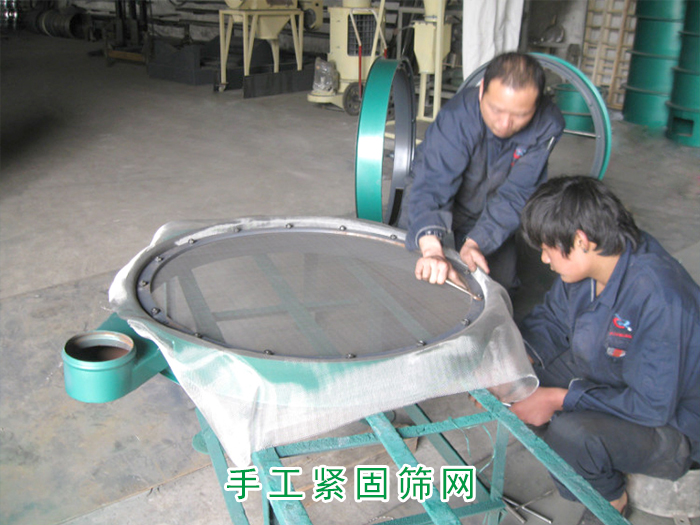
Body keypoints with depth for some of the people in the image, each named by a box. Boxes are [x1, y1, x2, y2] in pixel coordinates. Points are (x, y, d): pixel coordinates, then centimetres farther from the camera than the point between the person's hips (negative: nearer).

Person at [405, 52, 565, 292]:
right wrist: (432, 250, -62)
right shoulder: (457, 117, -35)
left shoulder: (548, 125, -28)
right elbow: (432, 185, -46)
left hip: (489, 211, 2)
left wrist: (475, 242, -40)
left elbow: (515, 195, -27)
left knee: (501, 282, -3)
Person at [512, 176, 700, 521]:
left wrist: (559, 399, -27)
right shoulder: (585, 266, -12)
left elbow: (653, 405, -31)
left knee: (569, 433, -33)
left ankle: (611, 499, 1)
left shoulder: (658, 298, -35)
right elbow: (551, 319, 5)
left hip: (671, 421, -8)